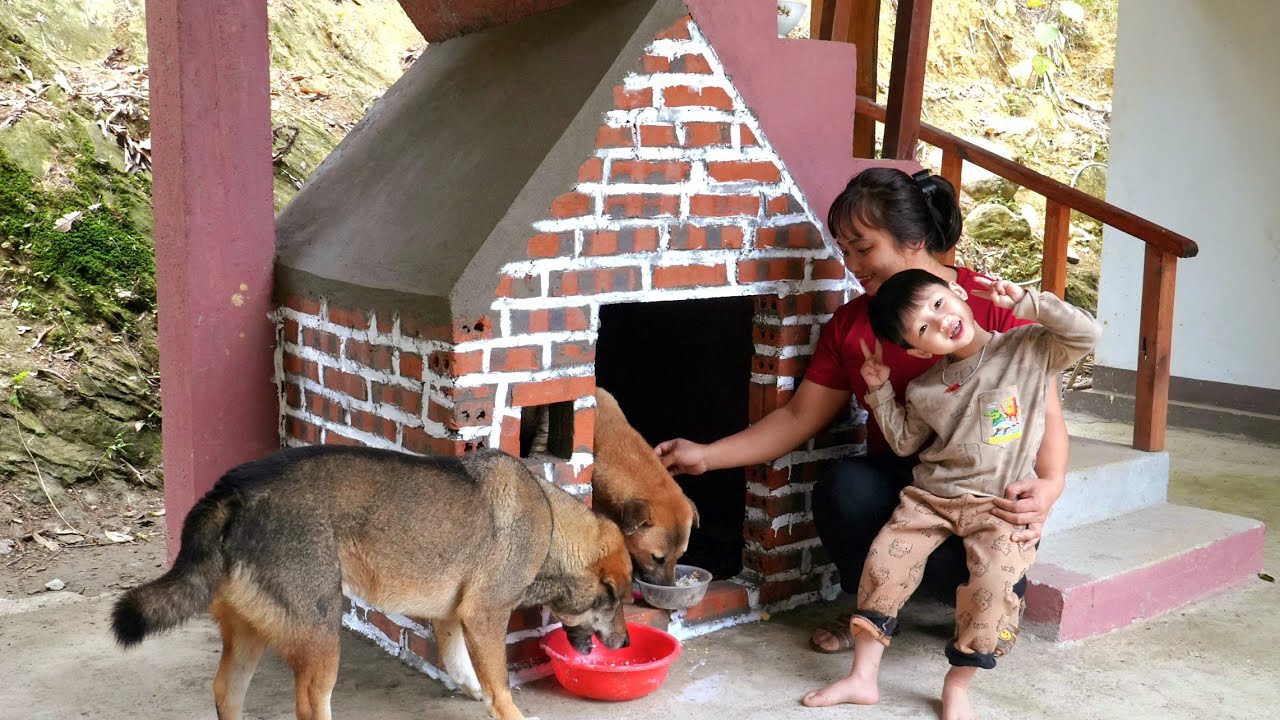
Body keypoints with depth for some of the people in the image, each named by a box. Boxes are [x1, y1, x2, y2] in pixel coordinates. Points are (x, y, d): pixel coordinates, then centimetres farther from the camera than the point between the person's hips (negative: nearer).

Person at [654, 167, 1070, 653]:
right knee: (843, 488, -30)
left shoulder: (995, 307, -8)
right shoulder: (850, 324, 6)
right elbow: (799, 417, 8)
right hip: (895, 482, 3)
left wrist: (1049, 485, -29)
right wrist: (707, 456, 1)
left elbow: (1044, 412, -10)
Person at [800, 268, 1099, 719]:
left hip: (1000, 503, -3)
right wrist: (880, 391, 8)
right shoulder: (926, 389, 6)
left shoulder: (1029, 349, -3)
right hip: (932, 495, 4)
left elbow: (1085, 334, -12)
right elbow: (905, 442, 17)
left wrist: (1025, 302, -16)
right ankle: (862, 678, 3)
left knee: (993, 588, -20)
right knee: (883, 564, -7)